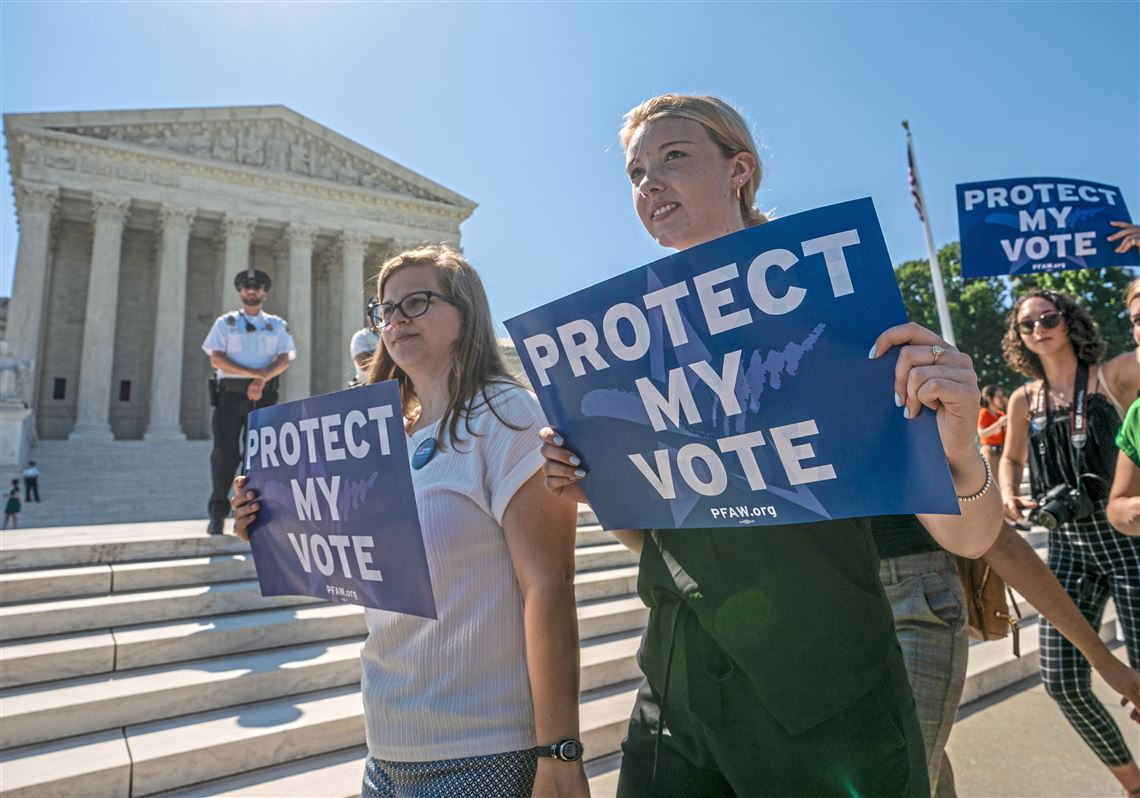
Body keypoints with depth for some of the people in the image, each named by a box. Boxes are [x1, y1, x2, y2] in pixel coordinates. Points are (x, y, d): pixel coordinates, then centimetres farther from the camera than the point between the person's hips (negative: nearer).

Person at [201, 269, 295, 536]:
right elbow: (216, 359, -1)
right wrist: (254, 372, -14)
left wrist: (261, 379, -18)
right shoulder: (225, 322, 12)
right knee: (225, 450, -8)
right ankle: (217, 511, 0)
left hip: (263, 396, 1)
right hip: (230, 394, -1)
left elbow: (284, 359, 0)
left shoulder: (277, 325, 14)